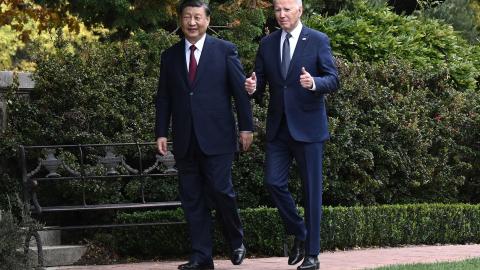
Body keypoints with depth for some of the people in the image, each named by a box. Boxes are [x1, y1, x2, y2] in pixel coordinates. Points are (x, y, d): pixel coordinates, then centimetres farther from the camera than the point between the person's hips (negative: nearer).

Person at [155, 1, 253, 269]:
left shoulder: (225, 50, 2)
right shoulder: (170, 55, 11)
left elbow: (240, 90, 1)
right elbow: (164, 98, 12)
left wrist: (246, 126, -2)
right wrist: (161, 132, 5)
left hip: (216, 136, -4)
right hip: (185, 140, 4)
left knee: (220, 191, -8)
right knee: (192, 198, 3)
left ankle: (237, 241, 16)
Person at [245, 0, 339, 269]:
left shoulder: (318, 41, -4)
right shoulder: (268, 43, 8)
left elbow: (333, 80, -7)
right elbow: (260, 81, 9)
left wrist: (313, 83, -28)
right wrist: (253, 87, -15)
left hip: (308, 126, -4)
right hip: (278, 126, 4)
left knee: (312, 189, 1)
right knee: (274, 182, -3)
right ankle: (299, 234, 19)